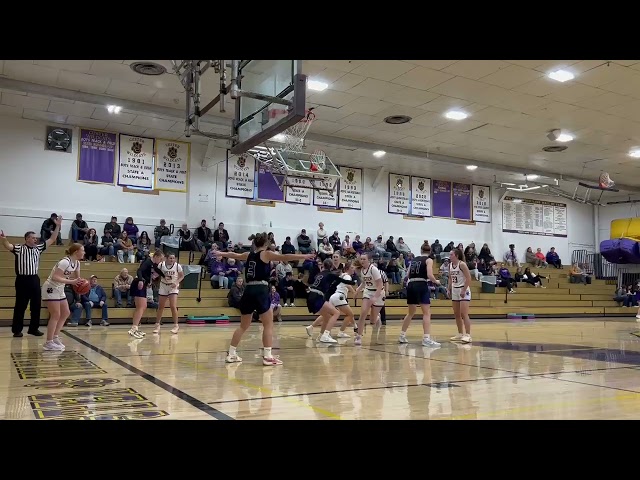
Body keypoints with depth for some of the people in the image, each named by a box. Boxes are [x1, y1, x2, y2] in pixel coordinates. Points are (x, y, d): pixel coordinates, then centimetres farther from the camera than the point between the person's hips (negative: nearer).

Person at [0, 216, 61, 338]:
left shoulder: (38, 248, 10)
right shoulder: (19, 248, -5)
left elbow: (51, 239, 11)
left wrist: (57, 226, 4)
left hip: (35, 280, 5)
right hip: (22, 280, -5)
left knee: (37, 305, 8)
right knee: (20, 306, 2)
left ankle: (34, 329, 19)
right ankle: (17, 330, 11)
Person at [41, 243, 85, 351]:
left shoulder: (77, 263, 2)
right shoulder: (65, 262, -25)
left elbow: (76, 277, 16)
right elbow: (55, 277, -31)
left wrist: (81, 282, -6)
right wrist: (71, 282, -35)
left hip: (60, 289, 9)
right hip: (51, 288, -9)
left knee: (65, 313, 10)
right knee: (56, 315, -8)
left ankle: (55, 338, 19)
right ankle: (49, 343, -1)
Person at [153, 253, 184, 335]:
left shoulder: (177, 265, -15)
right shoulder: (161, 264, -12)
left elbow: (182, 276, -4)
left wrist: (176, 282, -19)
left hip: (173, 287, -2)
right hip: (163, 286, 2)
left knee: (173, 306, -14)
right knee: (160, 307, 9)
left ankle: (176, 325, -3)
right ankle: (157, 325, 25)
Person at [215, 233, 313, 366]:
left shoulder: (248, 255, 16)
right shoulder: (266, 254, 0)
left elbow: (234, 255, 34)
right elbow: (285, 257, -11)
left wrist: (221, 253, 53)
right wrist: (305, 256, -14)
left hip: (248, 291, 6)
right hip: (261, 291, -6)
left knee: (244, 326, 17)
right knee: (268, 325, 1)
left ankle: (231, 354, 20)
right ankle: (267, 356, -4)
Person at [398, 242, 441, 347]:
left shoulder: (414, 260, 18)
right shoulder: (428, 260, 2)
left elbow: (408, 275, 14)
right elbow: (429, 275, -11)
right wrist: (436, 282, 7)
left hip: (411, 285, 6)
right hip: (421, 285, -6)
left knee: (411, 313, 20)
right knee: (427, 313, -4)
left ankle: (402, 336, 28)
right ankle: (426, 339, -13)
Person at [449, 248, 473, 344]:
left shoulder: (462, 264, -15)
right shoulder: (450, 265, 7)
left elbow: (469, 278, -17)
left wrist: (464, 290, -21)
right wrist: (449, 289, 10)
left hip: (463, 290, -8)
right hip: (455, 290, 8)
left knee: (464, 314, -14)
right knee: (456, 314, 11)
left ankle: (468, 335, -14)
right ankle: (460, 334, 20)